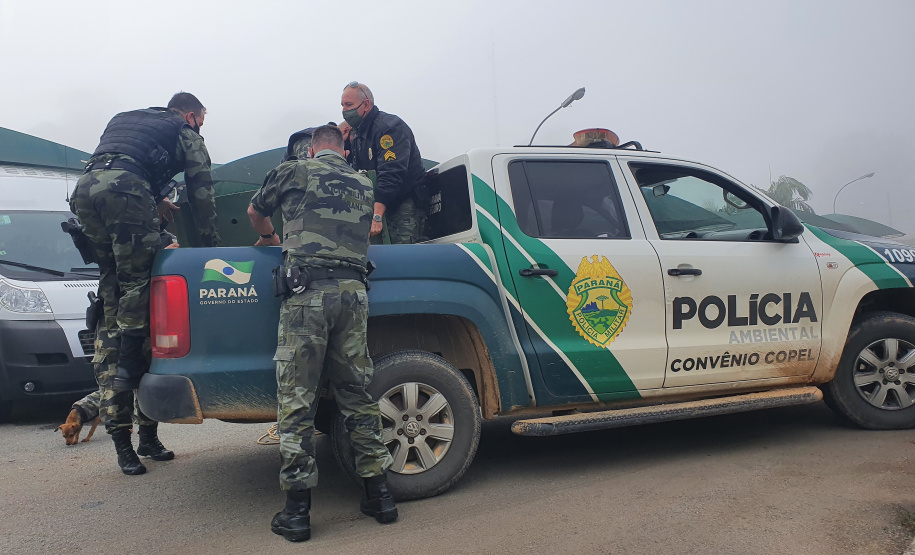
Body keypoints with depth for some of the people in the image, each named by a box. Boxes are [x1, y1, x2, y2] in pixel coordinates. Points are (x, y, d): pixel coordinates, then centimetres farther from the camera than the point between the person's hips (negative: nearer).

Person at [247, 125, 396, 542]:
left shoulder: (294, 172, 10)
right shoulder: (363, 185, 19)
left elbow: (256, 211, 26)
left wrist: (269, 237, 47)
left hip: (307, 292, -4)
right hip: (353, 292, 4)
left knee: (296, 399, 0)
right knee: (356, 394, 11)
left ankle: (297, 511, 2)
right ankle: (379, 494, 14)